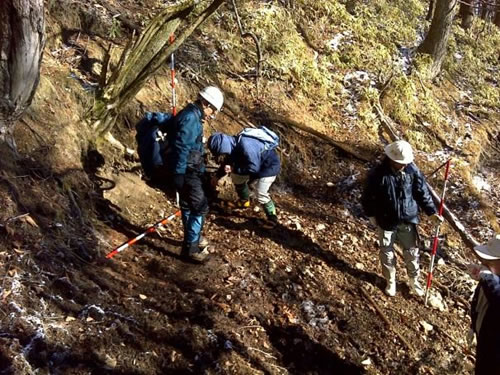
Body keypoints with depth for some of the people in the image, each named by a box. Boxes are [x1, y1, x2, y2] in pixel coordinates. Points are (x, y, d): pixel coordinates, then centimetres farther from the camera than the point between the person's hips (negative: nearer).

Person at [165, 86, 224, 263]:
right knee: (200, 207, -6)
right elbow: (181, 147, -25)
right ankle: (190, 247, -1)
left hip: (189, 170, 10)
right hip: (186, 171, -10)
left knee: (189, 205, 22)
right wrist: (178, 173, -25)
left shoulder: (192, 116, 13)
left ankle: (193, 238, 38)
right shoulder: (191, 118, -19)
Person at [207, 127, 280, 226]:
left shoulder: (245, 146, -38)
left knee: (261, 194, -14)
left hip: (269, 166, -9)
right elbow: (228, 161, 8)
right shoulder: (233, 145, -9)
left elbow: (253, 167, -34)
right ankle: (244, 201, 34)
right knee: (236, 176, 14)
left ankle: (272, 218, 6)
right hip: (256, 163, 9)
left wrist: (234, 168, -29)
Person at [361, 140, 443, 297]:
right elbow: (368, 197, -8)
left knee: (412, 251, 13)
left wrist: (432, 212, -8)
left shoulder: (412, 170, -12)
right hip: (386, 221, -2)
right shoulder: (377, 174, -20)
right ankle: (390, 281, 35)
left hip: (408, 220, 2)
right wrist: (371, 215, -2)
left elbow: (422, 192, -4)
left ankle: (414, 281, 34)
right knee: (387, 253, 13)